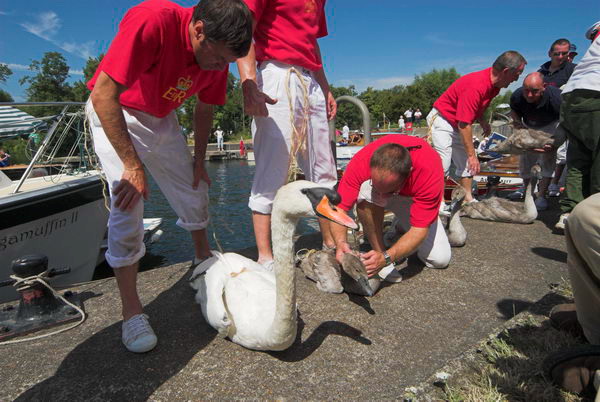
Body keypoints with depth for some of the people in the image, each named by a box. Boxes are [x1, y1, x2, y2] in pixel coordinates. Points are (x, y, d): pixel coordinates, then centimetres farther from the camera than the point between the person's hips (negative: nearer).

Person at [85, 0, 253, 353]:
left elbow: (204, 109, 4)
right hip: (113, 113, -6)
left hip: (161, 118, 6)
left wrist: (199, 161, 4)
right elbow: (102, 95, -33)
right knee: (128, 208, -16)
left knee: (195, 192, 9)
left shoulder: (218, 55, -12)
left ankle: (203, 258, 36)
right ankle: (131, 311, -4)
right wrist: (133, 166, -31)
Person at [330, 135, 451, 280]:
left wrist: (386, 258, -50)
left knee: (440, 259, -13)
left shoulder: (430, 172, -40)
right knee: (366, 192, -37)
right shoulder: (360, 162, -38)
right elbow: (340, 207, -32)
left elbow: (419, 229, -37)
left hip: (414, 199, 0)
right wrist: (341, 242, -50)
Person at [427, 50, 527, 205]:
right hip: (442, 119, -9)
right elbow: (464, 124, -29)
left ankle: (468, 199, 17)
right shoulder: (476, 86, -30)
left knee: (466, 163, 9)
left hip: (458, 124, 10)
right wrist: (472, 155, -23)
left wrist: (483, 122, 1)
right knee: (443, 164, -14)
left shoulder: (494, 85, -1)